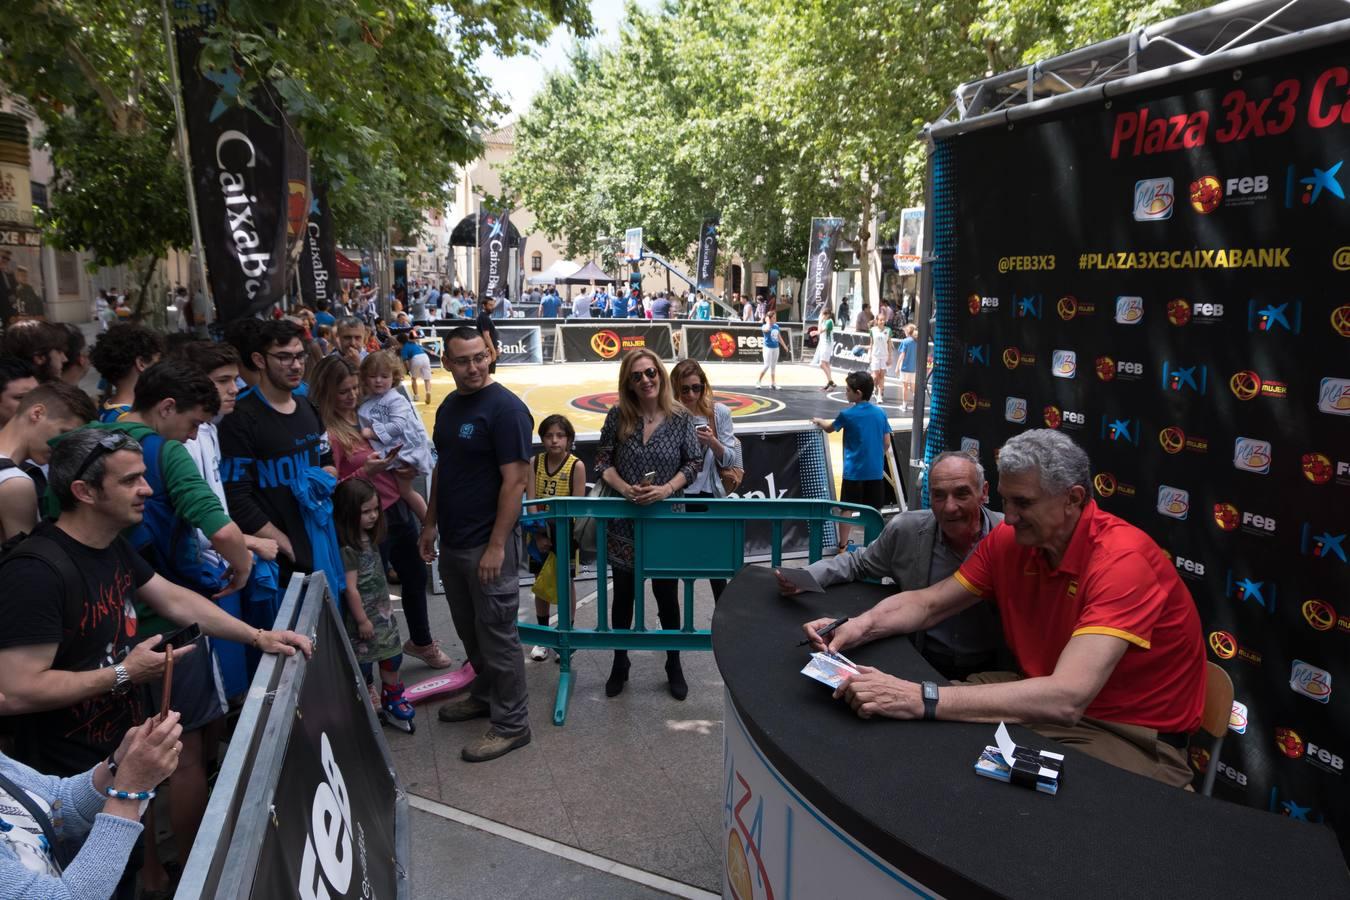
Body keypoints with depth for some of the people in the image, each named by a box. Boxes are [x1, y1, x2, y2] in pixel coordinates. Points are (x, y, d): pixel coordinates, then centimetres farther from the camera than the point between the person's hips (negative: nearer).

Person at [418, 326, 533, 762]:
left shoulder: (505, 408, -16)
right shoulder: (449, 406, 9)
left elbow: (515, 480, -20)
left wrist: (497, 545, -22)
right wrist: (431, 522, 15)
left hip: (488, 544, -8)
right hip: (453, 541, 8)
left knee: (496, 633, 1)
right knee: (469, 628, 20)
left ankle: (511, 723, 14)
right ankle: (485, 694, 39)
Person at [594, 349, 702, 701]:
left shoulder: (681, 418, -6)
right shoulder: (617, 416, -4)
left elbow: (694, 463, -4)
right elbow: (602, 461, -2)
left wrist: (666, 490, -19)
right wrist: (625, 488, -19)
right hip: (623, 521, 1)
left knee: (666, 595, 12)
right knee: (623, 595, 14)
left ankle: (674, 666, 30)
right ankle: (619, 665, 31)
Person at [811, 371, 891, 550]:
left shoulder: (847, 414, -9)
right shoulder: (880, 413, 0)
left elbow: (829, 429, 10)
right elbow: (887, 444, 5)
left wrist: (819, 422, 30)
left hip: (854, 471, -3)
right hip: (876, 471, 3)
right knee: (874, 512, 10)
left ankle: (843, 546, 15)